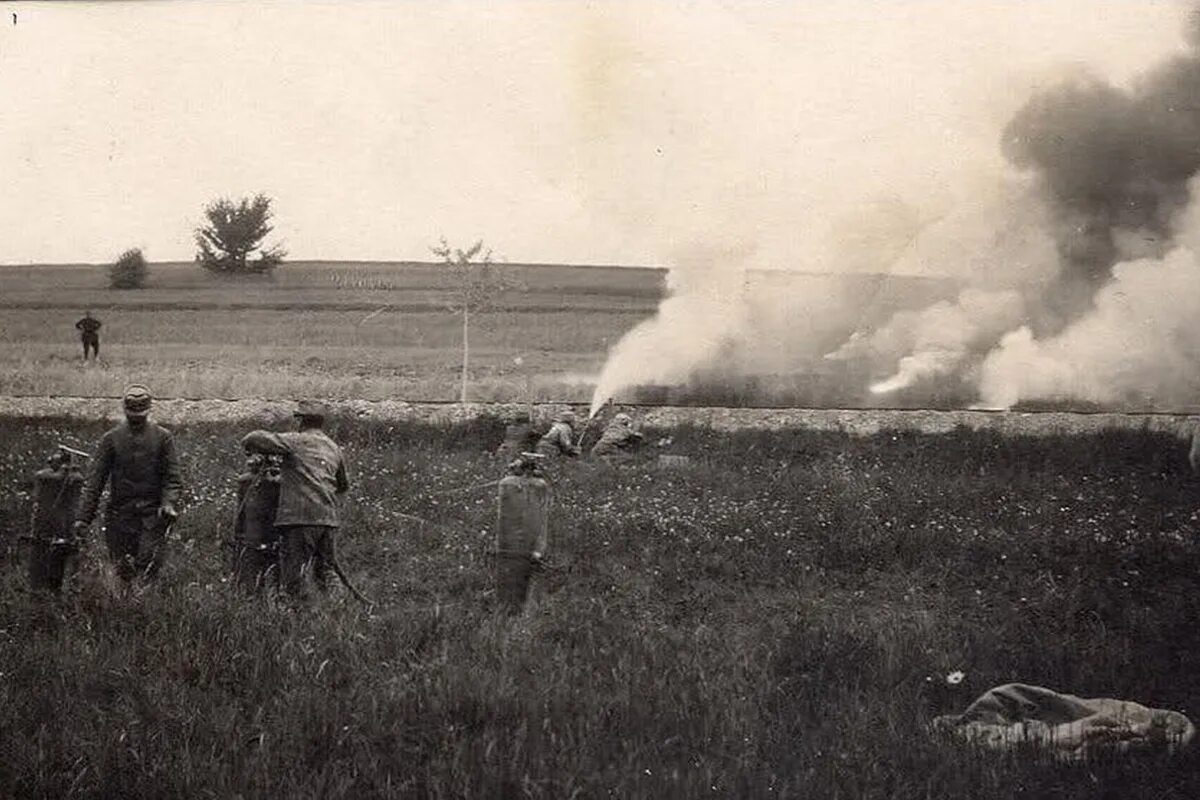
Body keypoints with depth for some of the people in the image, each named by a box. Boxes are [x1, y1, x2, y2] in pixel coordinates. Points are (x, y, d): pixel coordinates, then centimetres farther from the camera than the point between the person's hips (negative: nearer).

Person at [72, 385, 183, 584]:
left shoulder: (163, 438, 5)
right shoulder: (111, 439, 6)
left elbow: (173, 477, 2)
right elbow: (95, 481, 3)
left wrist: (168, 503, -19)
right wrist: (83, 517, -6)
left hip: (152, 514, -1)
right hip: (120, 513, 1)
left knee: (149, 565, -15)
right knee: (123, 571, 2)